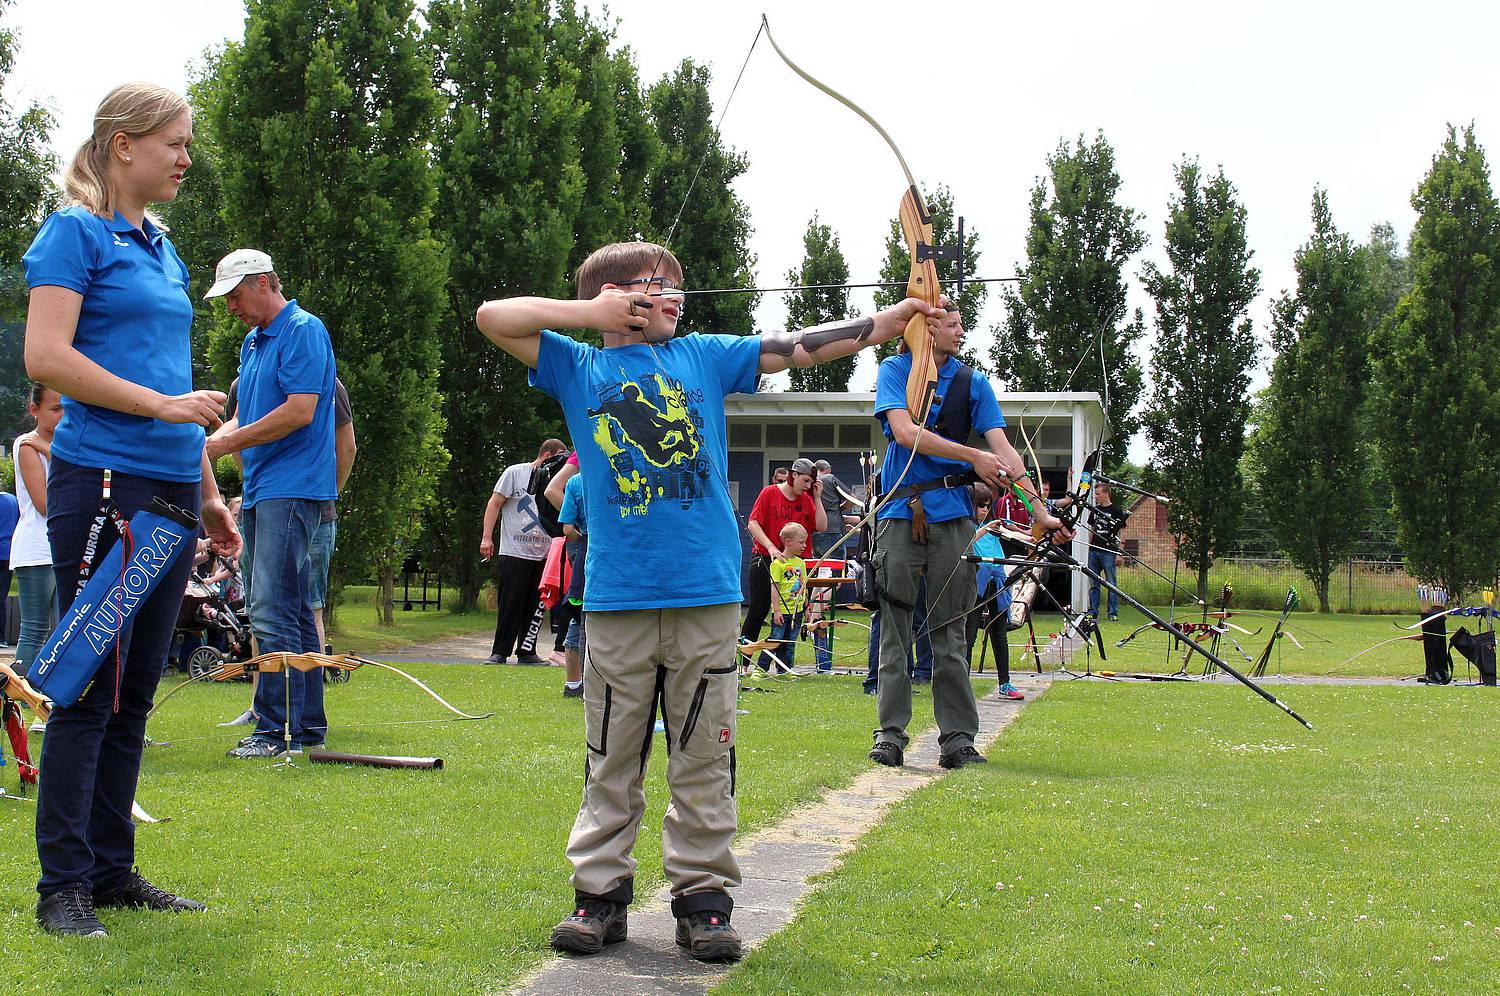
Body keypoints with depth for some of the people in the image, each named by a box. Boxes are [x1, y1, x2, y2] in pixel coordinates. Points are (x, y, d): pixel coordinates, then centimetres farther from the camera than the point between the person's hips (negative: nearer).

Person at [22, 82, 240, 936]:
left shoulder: (163, 250, 19)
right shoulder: (75, 232, -4)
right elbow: (46, 358, -15)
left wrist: (208, 493, 20)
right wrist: (164, 405, -15)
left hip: (168, 488, 8)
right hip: (102, 481, -8)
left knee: (135, 691, 10)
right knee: (92, 688, -4)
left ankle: (112, 870, 18)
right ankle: (64, 884, 3)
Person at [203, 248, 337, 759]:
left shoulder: (303, 330, -8)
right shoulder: (252, 342, 20)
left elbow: (300, 411, -18)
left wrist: (227, 443, -13)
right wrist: (208, 440, 2)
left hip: (292, 487, -10)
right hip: (260, 490, 10)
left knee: (272, 612, -14)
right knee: (295, 612, 10)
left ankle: (274, 730, -13)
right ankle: (309, 725, 14)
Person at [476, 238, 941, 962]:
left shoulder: (704, 356, 13)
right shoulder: (577, 366, 9)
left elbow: (796, 348, 7)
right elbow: (493, 317, 1)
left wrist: (888, 322, -2)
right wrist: (592, 312, 0)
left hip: (706, 596, 1)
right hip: (616, 597, -1)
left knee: (703, 758, 5)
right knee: (611, 758, 6)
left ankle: (702, 894, 12)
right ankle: (600, 890, 15)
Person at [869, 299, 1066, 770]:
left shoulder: (972, 383, 10)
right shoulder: (895, 370, 4)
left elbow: (1002, 449, 3)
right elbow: (905, 432, -11)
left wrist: (1040, 510, -7)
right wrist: (973, 457, -13)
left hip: (952, 516, 2)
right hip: (900, 514, -2)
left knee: (950, 634, 2)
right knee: (895, 630, 0)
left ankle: (957, 737, 3)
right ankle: (890, 732, 6)